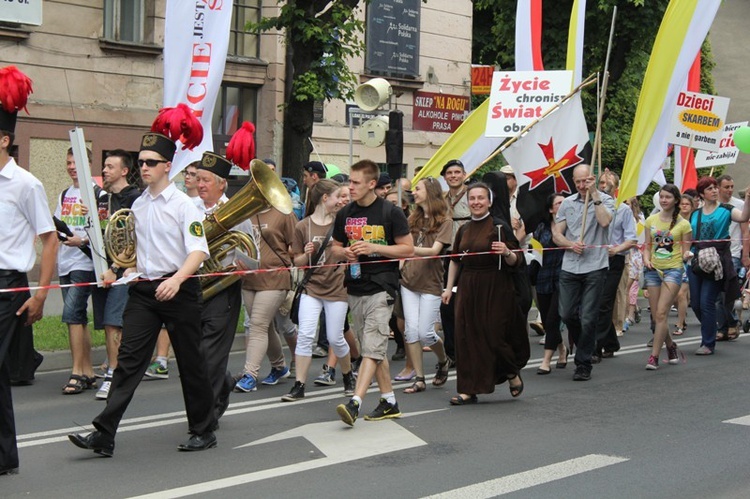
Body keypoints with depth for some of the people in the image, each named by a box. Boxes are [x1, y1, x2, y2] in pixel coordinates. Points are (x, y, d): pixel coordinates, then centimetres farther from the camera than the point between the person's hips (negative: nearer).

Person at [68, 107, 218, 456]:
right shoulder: (138, 205, 11)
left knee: (190, 362, 5)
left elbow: (198, 250, -19)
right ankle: (103, 435, -6)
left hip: (178, 290, -5)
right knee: (129, 359, -2)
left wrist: (177, 279, -33)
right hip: (144, 290, 5)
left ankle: (203, 431, 19)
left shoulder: (183, 204, -9)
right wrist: (129, 270, 6)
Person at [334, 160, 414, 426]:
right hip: (355, 288, 6)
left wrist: (373, 248, -15)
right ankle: (389, 401, 18)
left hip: (381, 287, -6)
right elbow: (335, 248, 20)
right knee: (375, 347, 11)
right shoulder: (345, 214, 10)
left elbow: (408, 248, -4)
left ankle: (355, 402, -23)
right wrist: (345, 252, -4)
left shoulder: (390, 212, -5)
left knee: (372, 346, -15)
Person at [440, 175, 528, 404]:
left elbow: (515, 261, -8)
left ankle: (513, 375, 22)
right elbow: (455, 261, 19)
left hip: (494, 289, -5)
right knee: (466, 337, 2)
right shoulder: (464, 230, 11)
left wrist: (506, 252, -28)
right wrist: (449, 288, 15)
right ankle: (468, 390, 7)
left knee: (493, 335, -4)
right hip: (468, 288, 6)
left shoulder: (499, 226, -6)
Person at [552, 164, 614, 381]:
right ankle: (586, 347, 31)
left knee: (588, 318, -3)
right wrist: (571, 244, -9)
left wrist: (594, 195, -15)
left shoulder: (605, 200, 0)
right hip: (570, 267, 4)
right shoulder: (567, 203, 12)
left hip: (595, 267, -4)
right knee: (567, 314, 4)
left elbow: (605, 221, -21)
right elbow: (556, 234, 10)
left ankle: (583, 364, 7)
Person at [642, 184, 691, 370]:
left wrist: (687, 256, -17)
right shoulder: (651, 220, 9)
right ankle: (671, 346, 31)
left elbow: (685, 252, 3)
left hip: (673, 269, -4)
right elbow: (647, 246, 12)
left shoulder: (683, 224, -1)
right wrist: (646, 260, -5)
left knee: (661, 313, -14)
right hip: (653, 270, 4)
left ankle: (654, 356, -12)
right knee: (656, 316, 6)